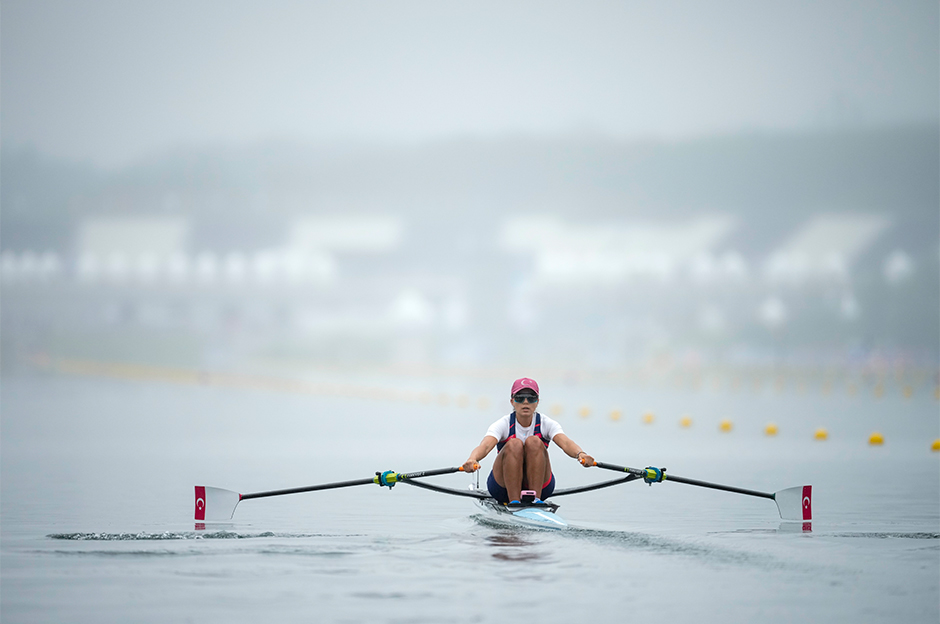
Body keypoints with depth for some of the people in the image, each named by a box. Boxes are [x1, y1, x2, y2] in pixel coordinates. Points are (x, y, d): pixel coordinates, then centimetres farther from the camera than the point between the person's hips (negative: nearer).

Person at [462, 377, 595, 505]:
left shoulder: (546, 424, -5)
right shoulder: (503, 425, -9)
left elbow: (565, 443, -25)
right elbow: (485, 446, -29)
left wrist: (580, 454, -50)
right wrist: (472, 459, -53)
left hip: (540, 484, 1)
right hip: (503, 486, -1)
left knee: (534, 442, -26)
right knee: (514, 444, -29)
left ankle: (536, 499, -30)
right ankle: (514, 501, -34)